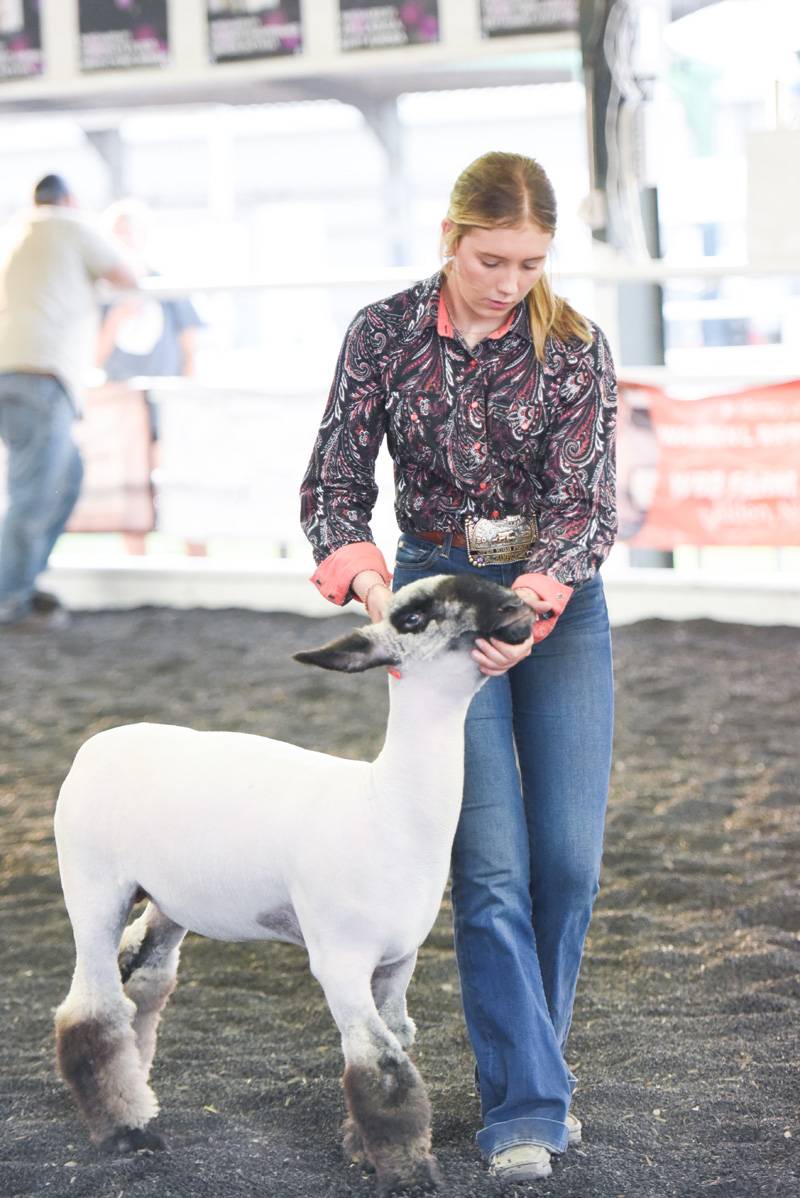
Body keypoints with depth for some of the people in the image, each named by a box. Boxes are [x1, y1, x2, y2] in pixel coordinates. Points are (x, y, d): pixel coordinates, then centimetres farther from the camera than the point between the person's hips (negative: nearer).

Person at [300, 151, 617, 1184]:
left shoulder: (575, 349, -8)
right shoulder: (384, 334, -5)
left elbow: (585, 502, -14)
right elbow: (332, 487, -5)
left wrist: (532, 604, -30)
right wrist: (367, 586, -23)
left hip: (560, 604, 1)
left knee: (569, 857, 2)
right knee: (492, 865, -8)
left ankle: (527, 1062, 22)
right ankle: (526, 1108, -4)